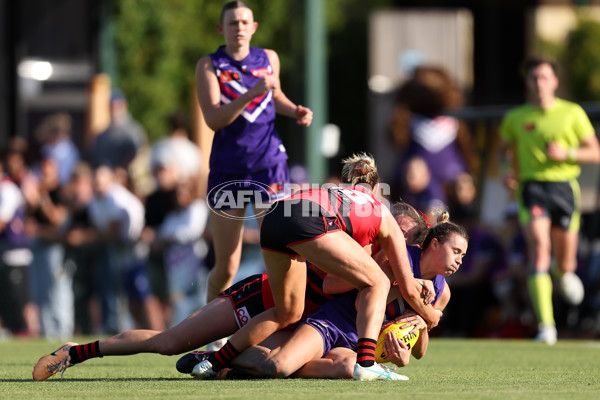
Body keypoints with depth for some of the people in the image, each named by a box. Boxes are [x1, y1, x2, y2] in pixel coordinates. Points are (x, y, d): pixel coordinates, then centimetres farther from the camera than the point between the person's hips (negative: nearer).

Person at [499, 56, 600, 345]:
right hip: (532, 186, 0)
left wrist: (566, 153, -11)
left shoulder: (572, 113, 5)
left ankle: (566, 274, 49)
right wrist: (510, 172, 3)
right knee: (539, 249, -21)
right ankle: (546, 325, -25)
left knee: (565, 263, 7)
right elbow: (508, 149, 25)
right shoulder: (514, 118, 9)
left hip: (564, 187, 1)